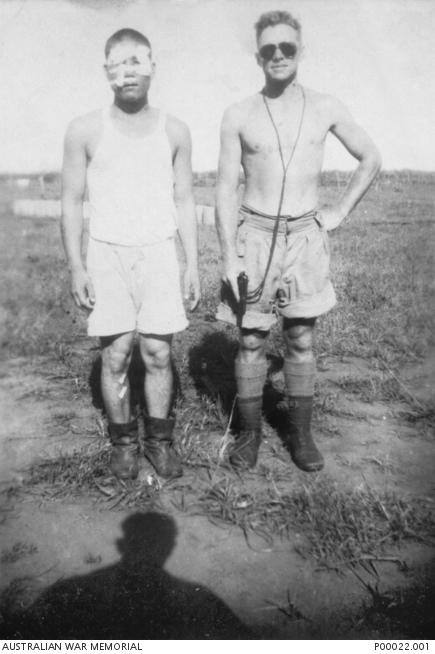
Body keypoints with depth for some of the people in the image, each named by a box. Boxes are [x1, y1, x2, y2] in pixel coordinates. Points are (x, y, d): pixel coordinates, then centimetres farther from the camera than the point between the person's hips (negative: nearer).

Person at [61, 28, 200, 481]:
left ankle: (160, 438, 19)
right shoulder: (85, 131, -2)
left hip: (159, 254, 1)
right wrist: (76, 267, -6)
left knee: (158, 353, 2)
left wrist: (193, 265, 3)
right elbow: (71, 202, 1)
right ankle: (123, 440, 20)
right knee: (115, 355, 2)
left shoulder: (175, 132, 4)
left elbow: (184, 202, 7)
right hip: (107, 255, -1)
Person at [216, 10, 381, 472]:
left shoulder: (325, 109, 4)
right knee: (251, 340, 4)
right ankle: (249, 431, 18)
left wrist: (340, 212, 5)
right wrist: (229, 256, -10)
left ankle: (300, 433, 19)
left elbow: (370, 159, 14)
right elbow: (226, 190, -3)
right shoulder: (238, 116, 0)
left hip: (305, 236, 1)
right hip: (254, 235, -1)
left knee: (301, 339, 6)